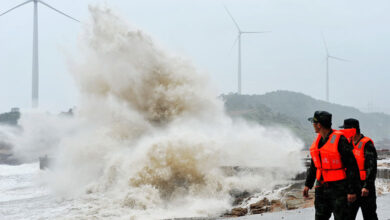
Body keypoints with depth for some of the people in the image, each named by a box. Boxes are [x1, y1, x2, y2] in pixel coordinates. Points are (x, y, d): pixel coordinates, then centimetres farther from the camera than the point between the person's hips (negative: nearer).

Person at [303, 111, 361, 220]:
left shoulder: (339, 140, -16)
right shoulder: (318, 140, 8)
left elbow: (351, 166, -15)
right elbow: (314, 165, 20)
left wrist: (352, 190, -17)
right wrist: (308, 184, 18)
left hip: (338, 188, -7)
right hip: (321, 187, 8)